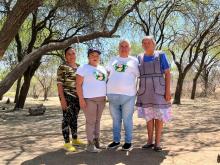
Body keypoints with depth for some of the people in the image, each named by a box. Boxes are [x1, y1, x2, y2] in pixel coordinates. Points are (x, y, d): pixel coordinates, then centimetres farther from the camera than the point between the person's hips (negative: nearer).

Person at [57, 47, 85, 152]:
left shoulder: (79, 67, 13)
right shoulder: (62, 67, -6)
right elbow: (59, 83, -11)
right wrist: (62, 98, -18)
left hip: (77, 96, 6)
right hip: (67, 96, -6)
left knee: (74, 118, 14)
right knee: (67, 118, -4)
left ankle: (75, 139, 24)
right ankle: (67, 143, 2)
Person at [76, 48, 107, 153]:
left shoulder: (102, 69, 18)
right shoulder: (83, 68, -1)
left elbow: (106, 82, 23)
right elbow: (78, 85, -6)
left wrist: (106, 96, 13)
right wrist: (81, 98, -15)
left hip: (101, 99, 6)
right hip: (89, 99, -6)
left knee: (97, 121, 9)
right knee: (91, 121, -5)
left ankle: (97, 142, 16)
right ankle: (90, 144, 1)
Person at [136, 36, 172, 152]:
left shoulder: (160, 55, -2)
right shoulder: (140, 58, 8)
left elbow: (167, 74, -4)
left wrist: (168, 91, -12)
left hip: (158, 91, -3)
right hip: (145, 92, 3)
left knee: (159, 116, -1)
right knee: (149, 117, 8)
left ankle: (157, 142, 8)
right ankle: (150, 141, 16)